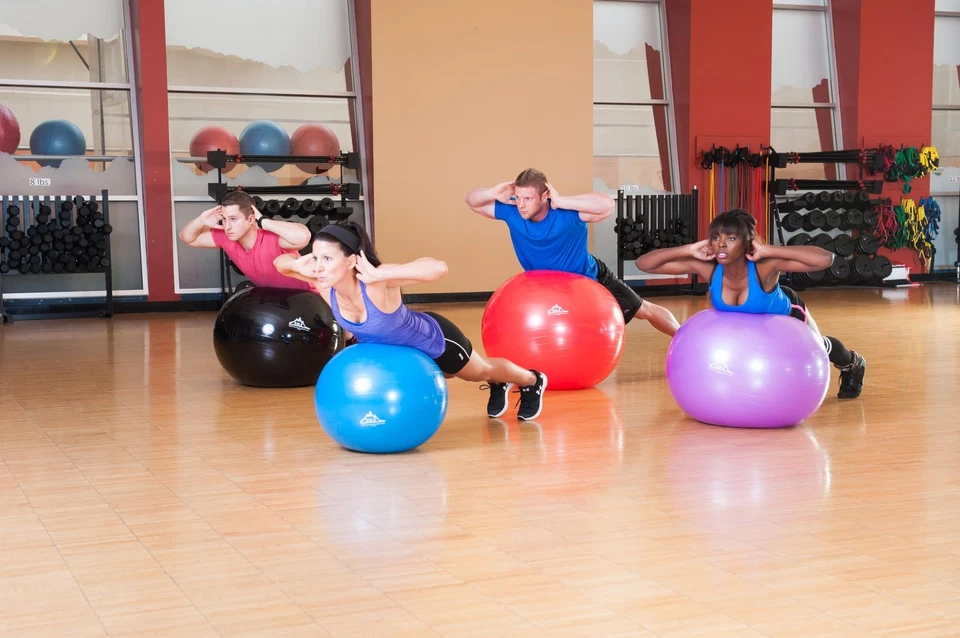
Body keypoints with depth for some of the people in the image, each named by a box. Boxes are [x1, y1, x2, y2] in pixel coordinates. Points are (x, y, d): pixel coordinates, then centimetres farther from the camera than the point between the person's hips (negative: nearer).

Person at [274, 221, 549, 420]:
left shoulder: (376, 283, -46)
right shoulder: (325, 284, -31)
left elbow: (438, 267, -59)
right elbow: (279, 262, -15)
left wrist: (379, 274, -61)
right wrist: (297, 264, -37)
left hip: (433, 340, -5)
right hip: (389, 346, 5)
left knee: (481, 371, 29)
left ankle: (532, 381, 61)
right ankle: (498, 387, 69)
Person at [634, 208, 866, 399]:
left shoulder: (764, 266, -46)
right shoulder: (706, 268, -37)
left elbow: (826, 259, -57)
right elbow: (643, 263, -37)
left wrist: (769, 251, -55)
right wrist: (689, 250, -46)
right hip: (743, 324, 2)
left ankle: (853, 365, 63)